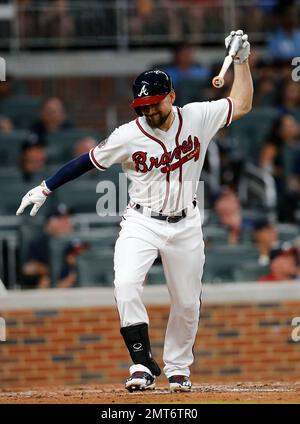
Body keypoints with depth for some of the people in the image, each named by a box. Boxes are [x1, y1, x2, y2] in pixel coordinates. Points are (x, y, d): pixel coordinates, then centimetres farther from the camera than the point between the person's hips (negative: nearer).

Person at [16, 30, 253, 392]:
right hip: (142, 223, -2)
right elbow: (87, 162, -4)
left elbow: (241, 104, 7)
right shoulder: (128, 136, -13)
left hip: (185, 224, 2)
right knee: (125, 284, -26)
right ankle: (143, 365, -21)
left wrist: (241, 60, 0)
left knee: (187, 304, 8)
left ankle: (177, 368, 30)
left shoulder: (197, 117, -6)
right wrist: (45, 189, -5)